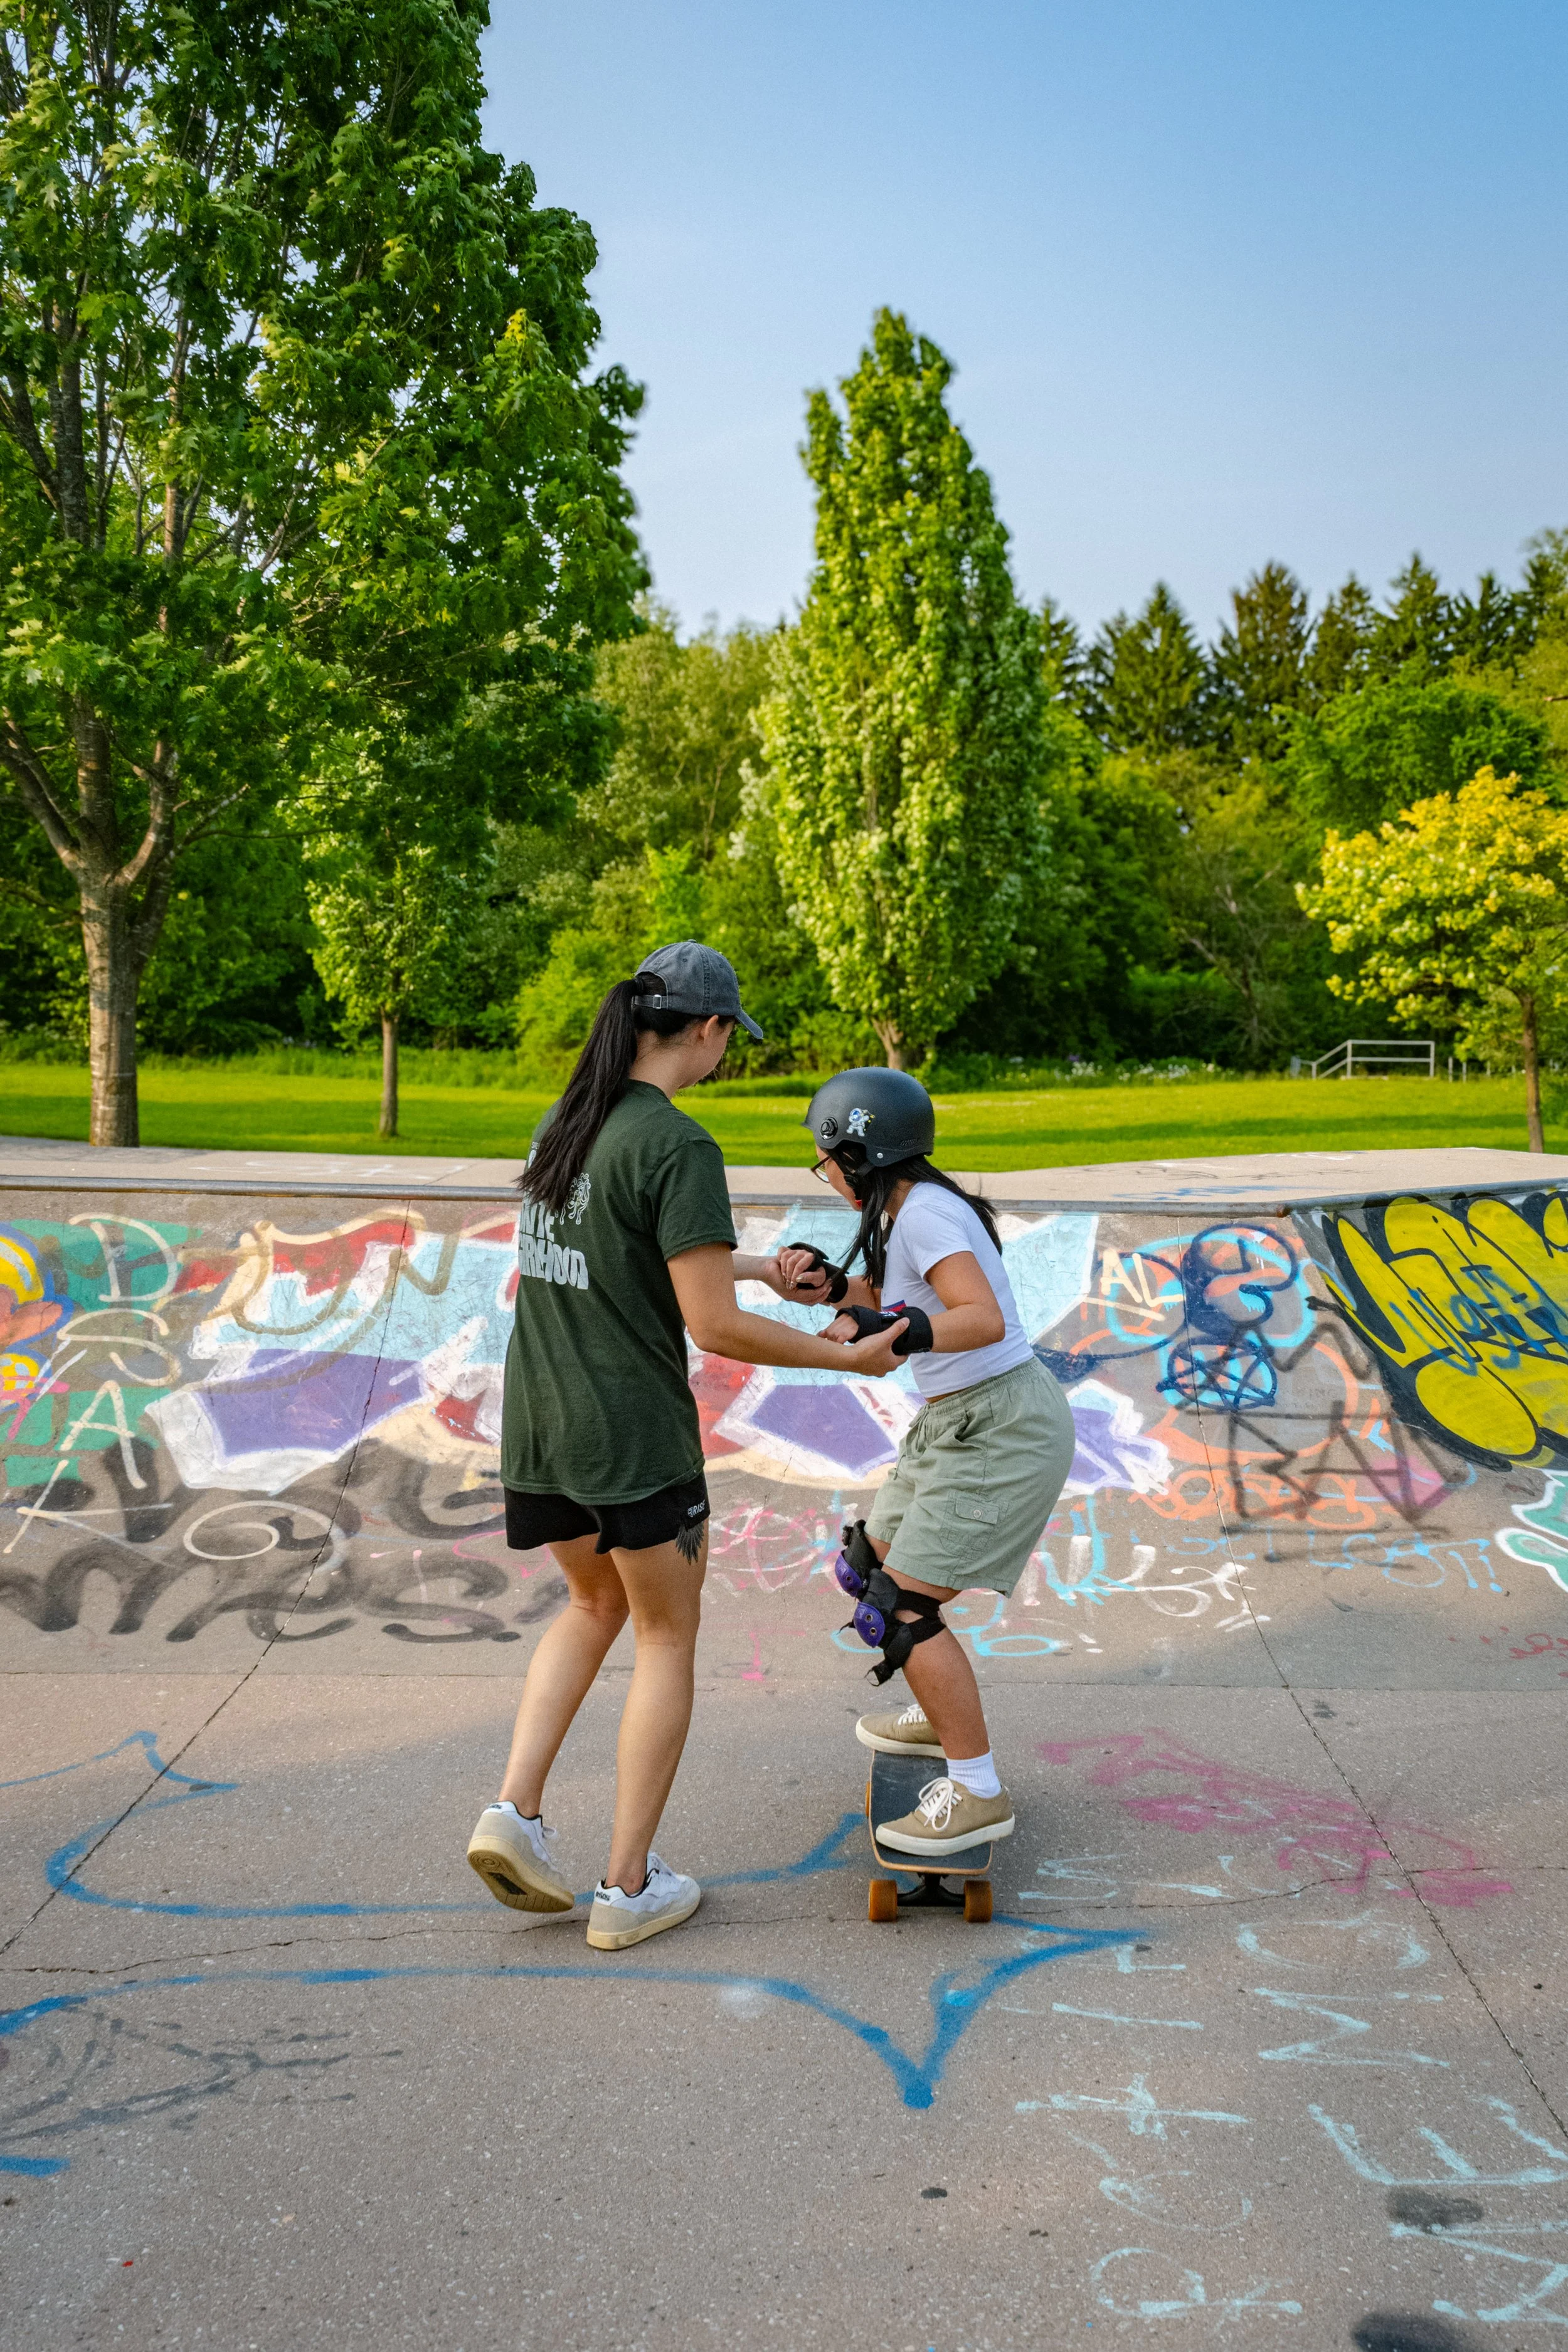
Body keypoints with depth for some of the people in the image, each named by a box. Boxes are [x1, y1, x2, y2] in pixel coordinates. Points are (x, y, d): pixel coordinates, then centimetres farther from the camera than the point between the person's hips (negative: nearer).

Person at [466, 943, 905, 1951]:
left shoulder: (564, 1122, 7)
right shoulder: (679, 1146, -18)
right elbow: (715, 1326, -20)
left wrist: (764, 1268, 28)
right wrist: (845, 1357, -7)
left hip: (538, 1420, 7)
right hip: (634, 1432, -7)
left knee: (597, 1604, 27)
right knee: (668, 1636, 12)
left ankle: (517, 1810, 14)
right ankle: (627, 1887, 18)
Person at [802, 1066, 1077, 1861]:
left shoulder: (927, 1214, -20)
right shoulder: (901, 1214, 9)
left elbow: (984, 1319, -32)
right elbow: (887, 1310, 18)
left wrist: (887, 1335, -40)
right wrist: (830, 1283, 2)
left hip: (1005, 1432, -10)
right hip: (956, 1424, 10)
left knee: (903, 1608, -11)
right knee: (872, 1566, 20)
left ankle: (978, 1792, -3)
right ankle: (939, 1717, 38)